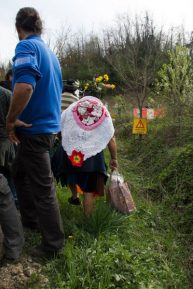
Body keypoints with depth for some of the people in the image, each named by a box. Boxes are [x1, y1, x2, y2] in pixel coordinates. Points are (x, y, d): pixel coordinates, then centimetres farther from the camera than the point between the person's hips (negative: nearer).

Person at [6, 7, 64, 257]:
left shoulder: (26, 47, -13)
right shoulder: (49, 51, 15)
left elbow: (25, 87, -32)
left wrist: (10, 121, -17)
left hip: (35, 129, -9)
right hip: (47, 125, 9)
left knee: (42, 188, 1)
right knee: (19, 172, 25)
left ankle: (53, 243, 17)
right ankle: (30, 220, 39)